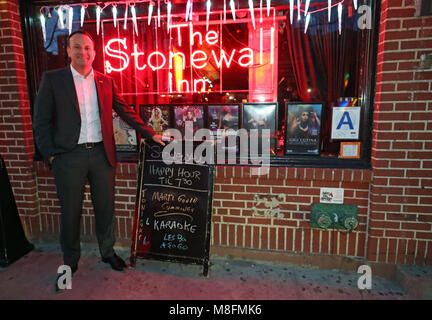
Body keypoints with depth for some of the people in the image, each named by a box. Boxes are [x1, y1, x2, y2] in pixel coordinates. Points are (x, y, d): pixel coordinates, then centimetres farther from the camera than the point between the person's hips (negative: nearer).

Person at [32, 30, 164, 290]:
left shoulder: (106, 81, 9)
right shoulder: (52, 80, 1)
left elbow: (126, 111, 11)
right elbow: (41, 121, 0)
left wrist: (151, 134, 7)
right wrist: (51, 155, -7)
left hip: (102, 154, 2)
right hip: (69, 157, -2)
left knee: (105, 208, 12)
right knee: (70, 211, 9)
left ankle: (108, 252, 33)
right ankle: (70, 262, 30)